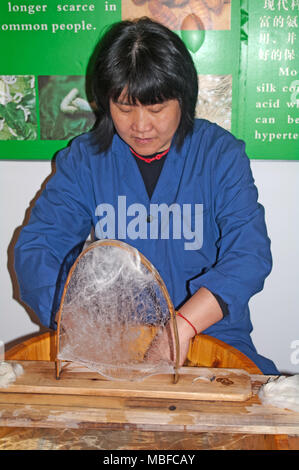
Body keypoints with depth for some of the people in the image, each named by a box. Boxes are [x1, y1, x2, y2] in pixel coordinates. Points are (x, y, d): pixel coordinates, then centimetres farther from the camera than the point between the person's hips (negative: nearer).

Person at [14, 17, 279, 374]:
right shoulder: (84, 158, 3)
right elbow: (36, 248, -3)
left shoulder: (221, 153, -1)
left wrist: (183, 324, -26)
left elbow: (249, 254, -10)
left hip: (210, 332, 0)